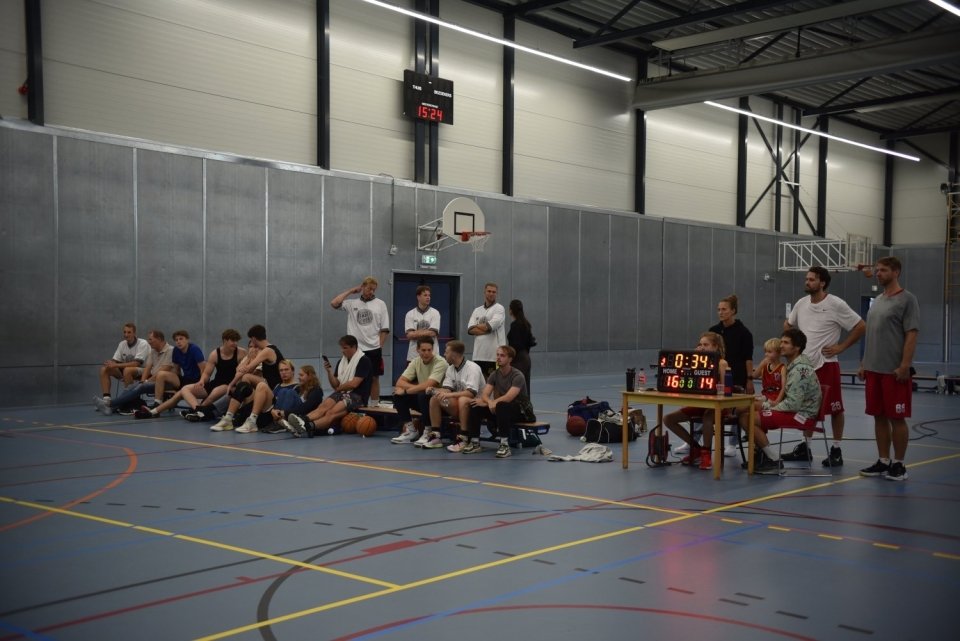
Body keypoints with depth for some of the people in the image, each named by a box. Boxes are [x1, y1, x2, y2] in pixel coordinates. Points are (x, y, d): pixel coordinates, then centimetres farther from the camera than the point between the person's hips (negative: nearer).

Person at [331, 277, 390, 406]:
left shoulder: (380, 304, 4)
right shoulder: (352, 303, 5)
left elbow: (385, 329, 3)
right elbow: (334, 303, -8)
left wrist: (380, 346, -4)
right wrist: (350, 291, -2)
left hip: (373, 349, 0)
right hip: (355, 349, 0)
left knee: (374, 378, 6)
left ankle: (374, 405, 16)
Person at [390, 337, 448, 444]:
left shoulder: (440, 363, -20)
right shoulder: (416, 362, 0)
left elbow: (427, 385, -30)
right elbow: (400, 382, -8)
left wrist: (406, 390, -23)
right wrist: (417, 387, -24)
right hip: (421, 398, 6)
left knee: (423, 395, -36)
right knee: (398, 395, -13)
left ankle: (428, 432, -20)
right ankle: (410, 430, -3)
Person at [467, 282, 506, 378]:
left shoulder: (499, 308, 2)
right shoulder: (477, 310, 17)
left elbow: (491, 325, -14)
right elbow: (470, 329, 3)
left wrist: (476, 326, 2)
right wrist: (486, 329, -10)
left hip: (494, 355, -5)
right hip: (478, 354, 5)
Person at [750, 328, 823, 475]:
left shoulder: (800, 369, -20)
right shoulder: (794, 365, 12)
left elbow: (792, 404, -25)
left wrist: (766, 406, -13)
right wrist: (767, 404, 4)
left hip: (801, 415, -11)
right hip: (799, 410, 11)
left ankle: (774, 461, -9)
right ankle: (762, 455, 19)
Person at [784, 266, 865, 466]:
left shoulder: (836, 305, -12)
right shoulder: (801, 303, 7)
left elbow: (860, 327, -10)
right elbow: (788, 325, 24)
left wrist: (841, 347, -12)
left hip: (826, 364, -6)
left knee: (834, 408, 1)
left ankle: (836, 450, 8)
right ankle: (805, 447, 23)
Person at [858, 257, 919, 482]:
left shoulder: (907, 299, -7)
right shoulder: (877, 301, 15)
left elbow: (911, 335, -12)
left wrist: (904, 366, -19)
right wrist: (864, 364, 15)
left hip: (894, 371, -7)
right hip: (873, 370, 7)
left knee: (897, 418, -1)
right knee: (879, 416, 10)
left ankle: (898, 464, 9)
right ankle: (883, 462, 18)